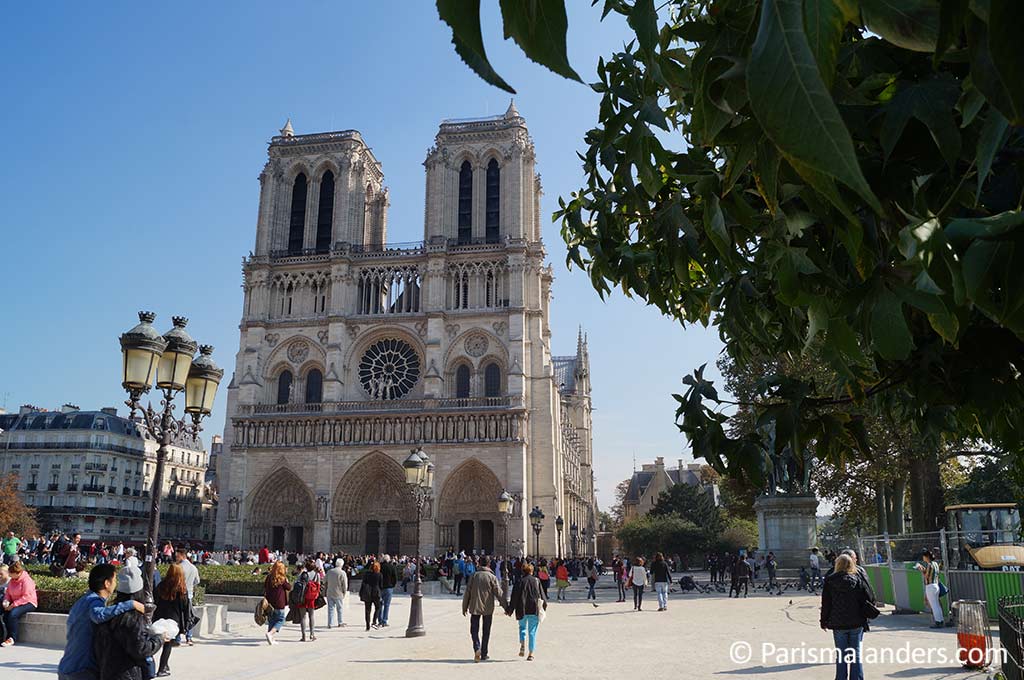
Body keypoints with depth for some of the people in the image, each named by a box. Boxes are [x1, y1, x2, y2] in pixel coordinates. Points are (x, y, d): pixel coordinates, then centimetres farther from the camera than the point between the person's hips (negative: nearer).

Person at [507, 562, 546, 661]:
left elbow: (514, 597, -3)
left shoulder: (519, 581, -2)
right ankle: (531, 654, 4)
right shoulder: (536, 580, 1)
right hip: (534, 609, 1)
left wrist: (509, 610, 2)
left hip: (522, 610, 0)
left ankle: (522, 645, -3)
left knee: (522, 627, 20)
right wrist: (544, 604, 25)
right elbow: (542, 594, 8)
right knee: (532, 631, 7)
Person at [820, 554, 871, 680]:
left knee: (841, 656, 8)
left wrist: (824, 621, 7)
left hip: (838, 624, -1)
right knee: (856, 656, 8)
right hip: (857, 624, 1)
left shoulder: (830, 581, -4)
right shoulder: (858, 580, -1)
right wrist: (864, 620, 7)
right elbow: (866, 600, -1)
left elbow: (826, 603, -2)